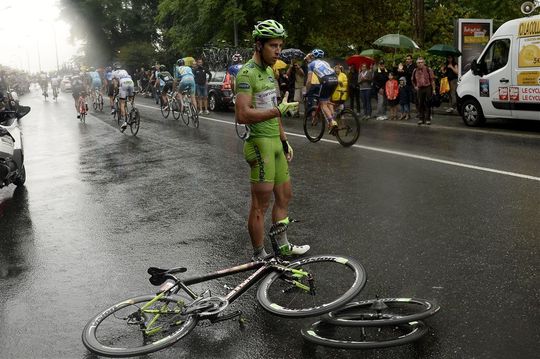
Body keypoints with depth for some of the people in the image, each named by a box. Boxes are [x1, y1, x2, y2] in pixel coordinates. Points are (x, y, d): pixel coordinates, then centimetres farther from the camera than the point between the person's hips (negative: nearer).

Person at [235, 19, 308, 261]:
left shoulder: (269, 71, 15)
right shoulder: (247, 74, -16)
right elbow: (243, 115, -26)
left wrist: (284, 141, 20)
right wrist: (279, 109, -25)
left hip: (275, 143, 10)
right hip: (260, 144, -10)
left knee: (284, 195, 18)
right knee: (261, 204, -1)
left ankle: (283, 246, 33)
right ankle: (260, 257, 11)